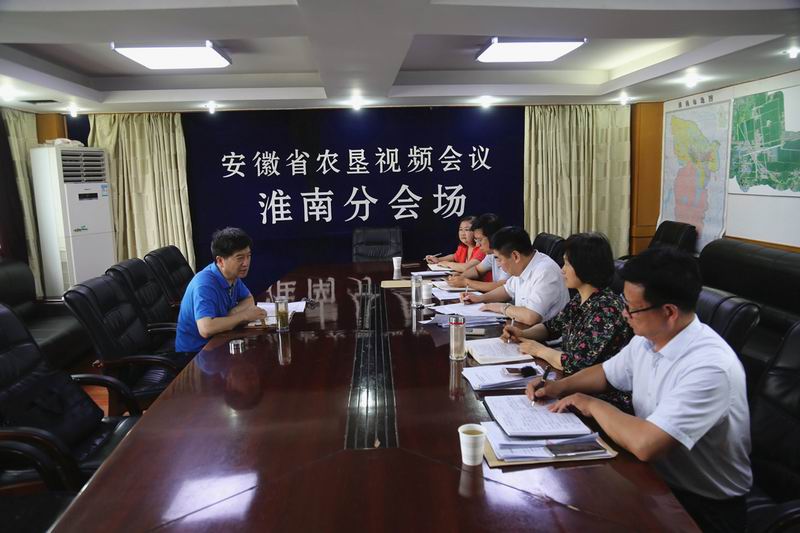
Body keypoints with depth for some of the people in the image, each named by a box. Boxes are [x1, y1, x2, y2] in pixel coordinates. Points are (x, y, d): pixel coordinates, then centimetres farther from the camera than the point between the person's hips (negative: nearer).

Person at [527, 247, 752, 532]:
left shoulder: (709, 367, -30)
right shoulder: (647, 338, -3)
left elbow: (645, 445, -36)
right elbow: (606, 372, 17)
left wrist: (592, 404, -20)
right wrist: (559, 386, -1)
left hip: (706, 504, -7)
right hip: (656, 475, 7)